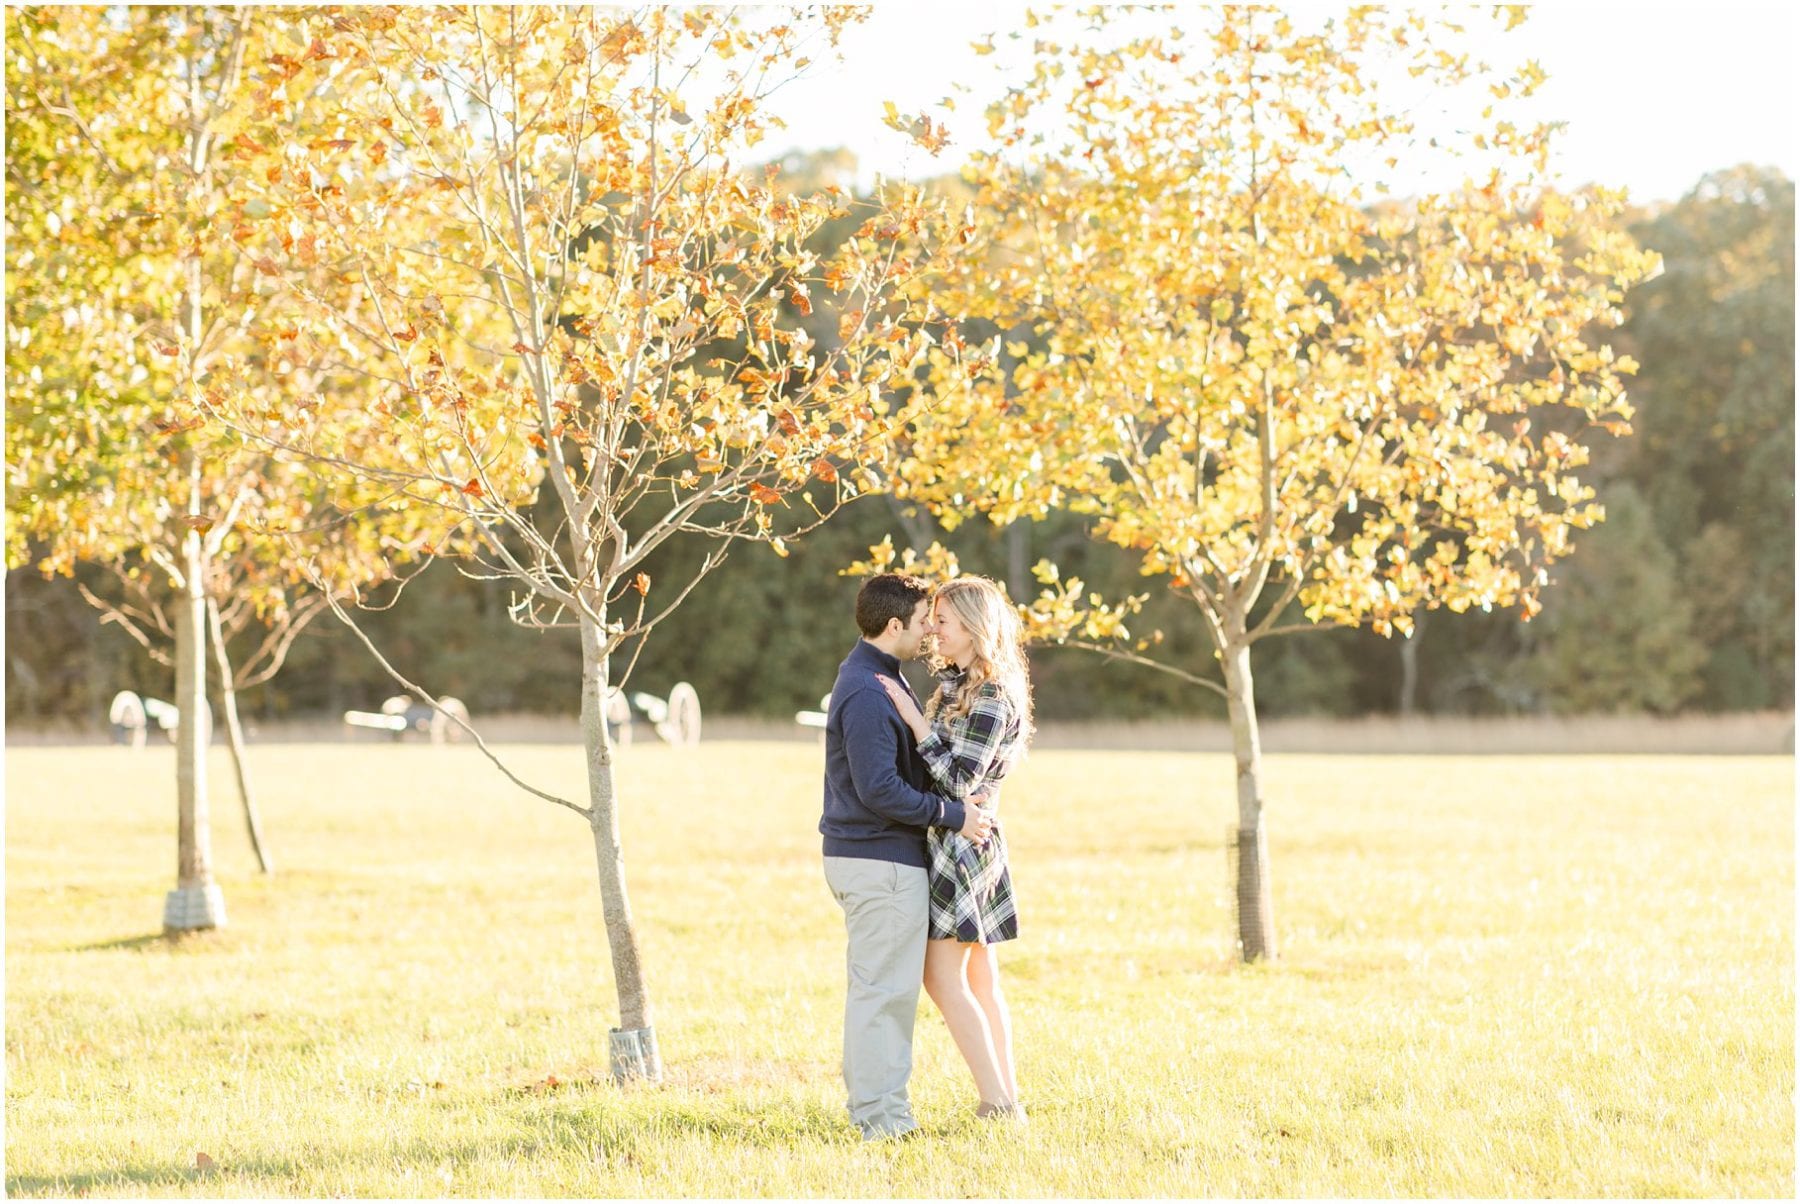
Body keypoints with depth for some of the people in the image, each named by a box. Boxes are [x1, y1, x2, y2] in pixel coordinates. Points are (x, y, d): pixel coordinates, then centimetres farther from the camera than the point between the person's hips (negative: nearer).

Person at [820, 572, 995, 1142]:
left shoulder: (873, 677, 14)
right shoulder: (867, 693, -20)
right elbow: (879, 789, -25)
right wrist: (953, 816, -17)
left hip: (858, 854, 11)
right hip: (882, 860, -11)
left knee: (874, 985, 16)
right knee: (885, 988, -6)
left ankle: (873, 1105, 23)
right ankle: (882, 1116, -3)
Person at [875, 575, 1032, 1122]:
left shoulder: (991, 697, -16)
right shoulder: (956, 683, 13)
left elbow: (959, 779, -21)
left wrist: (915, 719, -22)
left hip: (961, 838, -10)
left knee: (943, 978, -9)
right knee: (979, 979, 11)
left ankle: (999, 1105, -8)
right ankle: (1005, 1102, 14)